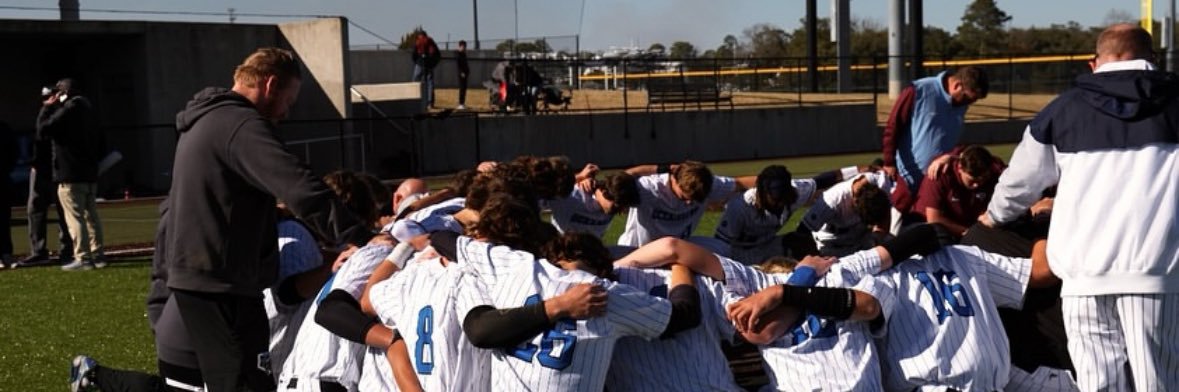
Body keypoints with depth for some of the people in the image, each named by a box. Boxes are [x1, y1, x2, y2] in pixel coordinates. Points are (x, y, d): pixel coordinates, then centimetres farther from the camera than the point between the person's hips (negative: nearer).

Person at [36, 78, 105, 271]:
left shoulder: (67, 109, -12)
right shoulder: (88, 109, 16)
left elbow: (43, 129, -13)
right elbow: (100, 139, 21)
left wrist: (47, 107, -2)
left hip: (71, 175, -9)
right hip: (90, 173, 9)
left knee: (74, 217, -8)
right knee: (91, 215, 12)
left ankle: (83, 258, -12)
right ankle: (97, 255, 13)